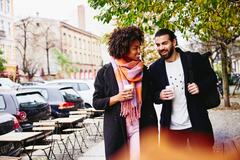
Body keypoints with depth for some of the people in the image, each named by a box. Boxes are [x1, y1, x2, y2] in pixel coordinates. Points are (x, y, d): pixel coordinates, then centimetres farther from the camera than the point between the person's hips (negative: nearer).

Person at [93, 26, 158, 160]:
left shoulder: (143, 71, 4)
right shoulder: (105, 72, -2)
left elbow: (149, 100, 8)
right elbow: (96, 102, 1)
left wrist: (154, 130, 5)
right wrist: (117, 98, -16)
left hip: (140, 128, 1)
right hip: (116, 129, -1)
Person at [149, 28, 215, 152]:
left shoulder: (194, 59, -4)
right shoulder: (154, 68, 2)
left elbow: (211, 78, 6)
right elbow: (152, 95, 9)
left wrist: (200, 86, -14)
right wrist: (159, 95, -13)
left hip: (197, 123, -1)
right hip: (170, 127, 2)